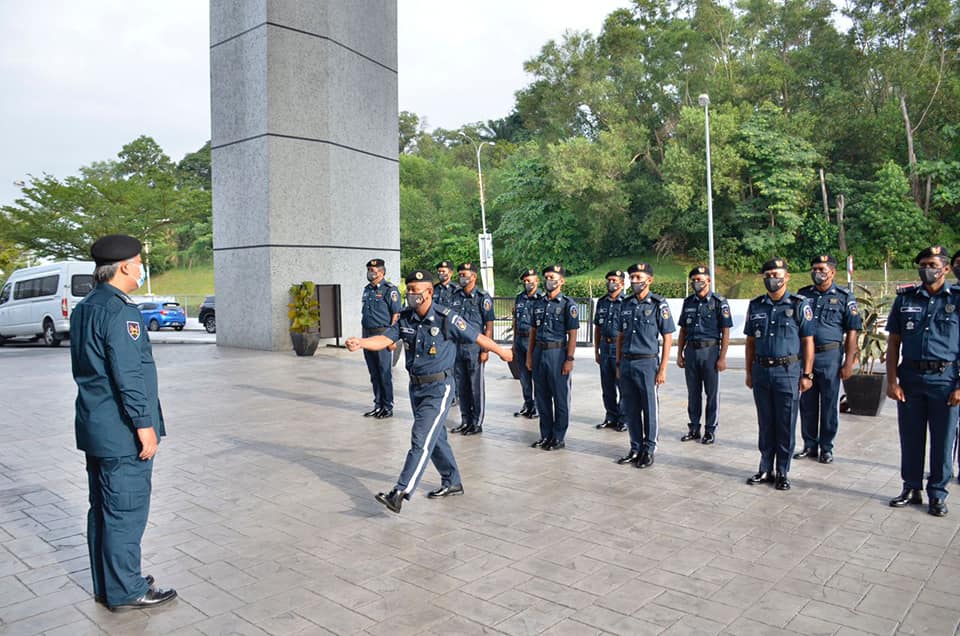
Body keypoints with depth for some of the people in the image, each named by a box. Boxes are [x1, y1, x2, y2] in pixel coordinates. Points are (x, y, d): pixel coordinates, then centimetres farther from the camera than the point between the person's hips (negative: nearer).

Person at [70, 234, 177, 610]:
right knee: (126, 511, 1)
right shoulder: (119, 311, -18)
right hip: (121, 431, -10)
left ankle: (105, 585, 29)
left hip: (94, 427, 10)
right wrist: (144, 425, -17)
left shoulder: (83, 308, 13)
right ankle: (125, 591, 12)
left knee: (103, 509, 17)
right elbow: (128, 376, -21)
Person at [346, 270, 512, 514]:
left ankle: (400, 493, -13)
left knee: (421, 439, -12)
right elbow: (385, 339, -10)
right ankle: (452, 483, 34)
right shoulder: (405, 318, 2)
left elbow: (478, 338, -6)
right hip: (416, 386, 7)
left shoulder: (446, 318, -16)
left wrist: (502, 352, 6)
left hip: (439, 388, -7)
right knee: (436, 438, 18)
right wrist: (360, 343, -29)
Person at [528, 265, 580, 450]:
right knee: (542, 398, 11)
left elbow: (572, 334, -8)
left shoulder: (568, 304, -5)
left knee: (560, 398, 2)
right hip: (539, 352, 6)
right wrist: (529, 355, 11)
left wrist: (569, 359, -14)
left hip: (557, 353, -6)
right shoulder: (539, 303, 12)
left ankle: (559, 437, 11)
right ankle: (545, 435, 22)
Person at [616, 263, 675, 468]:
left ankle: (649, 451, 15)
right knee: (631, 410, 11)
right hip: (627, 364, 5)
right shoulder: (626, 304, 9)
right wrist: (618, 363, 11)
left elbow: (668, 338, -7)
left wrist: (662, 369, -11)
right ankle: (636, 449, 22)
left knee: (650, 410, 3)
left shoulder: (658, 304, -6)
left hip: (647, 363, -5)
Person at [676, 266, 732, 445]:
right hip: (691, 351, 4)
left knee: (712, 393, 3)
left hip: (710, 351, -4)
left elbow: (725, 332, -6)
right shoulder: (688, 302, 9)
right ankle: (694, 428, 20)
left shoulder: (719, 302, -5)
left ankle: (710, 430, 13)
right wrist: (679, 354, 8)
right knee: (693, 392, 10)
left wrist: (722, 357, -11)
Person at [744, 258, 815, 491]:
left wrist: (807, 374, -6)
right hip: (761, 371, 4)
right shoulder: (755, 305, 7)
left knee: (786, 425, 3)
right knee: (765, 423, 11)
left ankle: (782, 473, 15)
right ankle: (765, 470, 21)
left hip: (788, 372, -3)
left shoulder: (799, 305, -3)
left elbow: (808, 342, -3)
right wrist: (749, 372, 10)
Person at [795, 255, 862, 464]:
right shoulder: (802, 295, 8)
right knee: (807, 404, 9)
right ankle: (809, 445, 21)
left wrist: (848, 363, -8)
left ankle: (826, 448, 17)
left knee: (829, 405, 5)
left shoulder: (844, 298, -1)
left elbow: (852, 333, -2)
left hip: (830, 356, -3)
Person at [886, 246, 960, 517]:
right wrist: (892, 380, 0)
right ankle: (911, 489, 24)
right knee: (910, 438, 10)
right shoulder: (905, 298, 5)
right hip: (910, 378, 2)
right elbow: (893, 343, 6)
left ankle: (937, 494, 21)